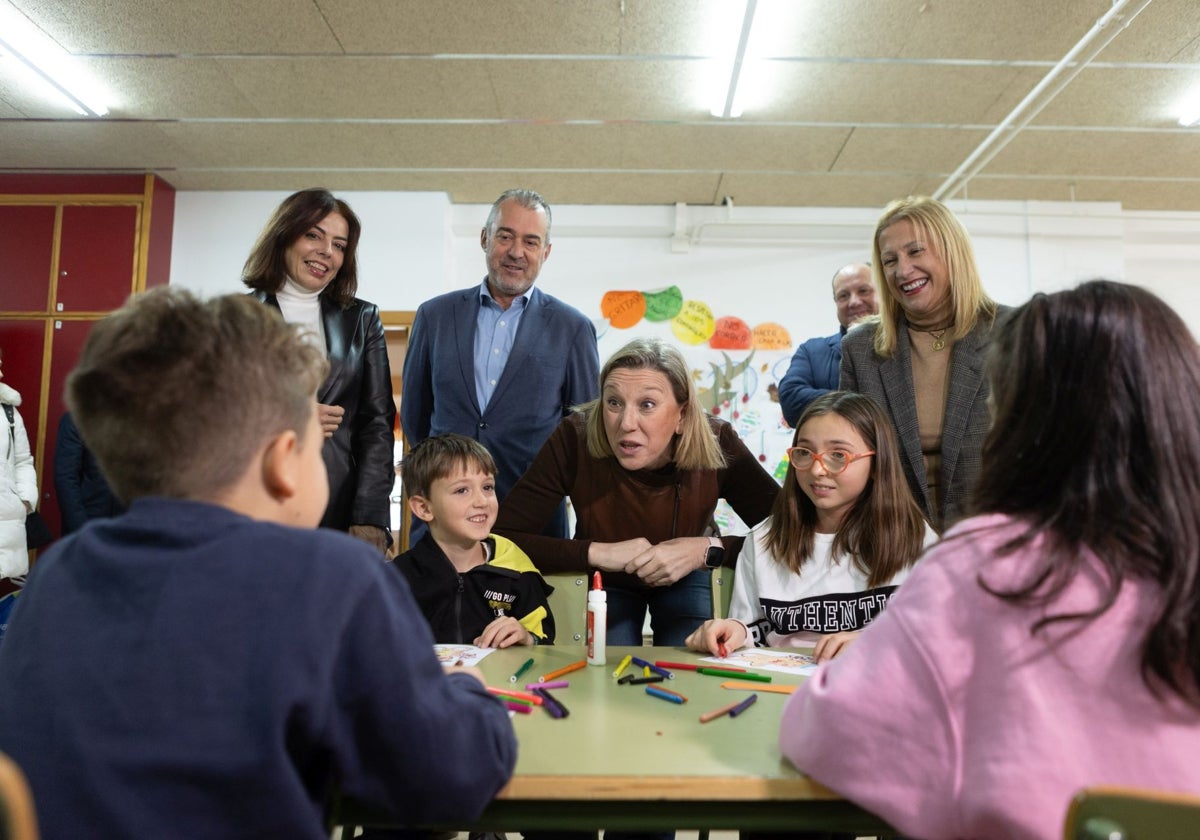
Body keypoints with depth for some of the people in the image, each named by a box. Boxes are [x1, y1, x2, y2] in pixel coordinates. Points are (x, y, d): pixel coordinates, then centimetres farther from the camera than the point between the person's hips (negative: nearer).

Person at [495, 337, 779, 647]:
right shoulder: (575, 440, -33)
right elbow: (500, 538, -34)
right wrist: (596, 552, -40)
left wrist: (708, 549, -38)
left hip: (686, 579, 1)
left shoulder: (716, 444, -30)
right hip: (606, 581, 0)